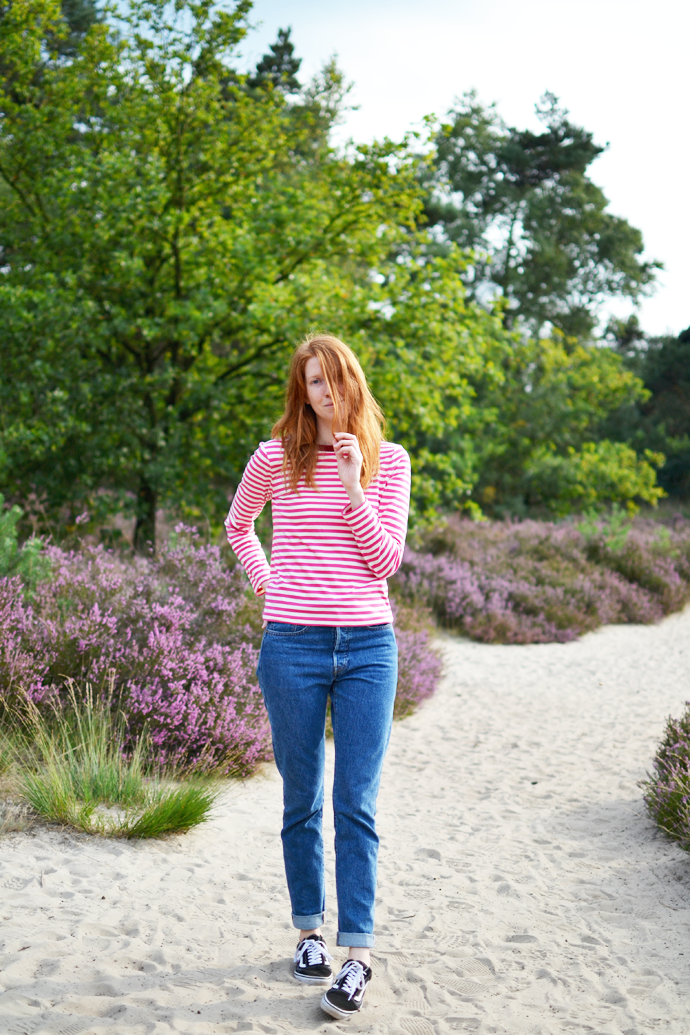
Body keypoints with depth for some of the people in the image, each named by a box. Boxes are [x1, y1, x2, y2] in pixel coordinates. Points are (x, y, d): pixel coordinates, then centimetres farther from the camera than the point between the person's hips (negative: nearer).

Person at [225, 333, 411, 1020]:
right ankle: (309, 932, 27)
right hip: (293, 647, 1)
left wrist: (354, 488, -12)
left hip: (367, 648, 0)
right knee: (301, 802, 10)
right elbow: (237, 526, 22)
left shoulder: (389, 462, 4)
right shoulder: (275, 459, 4)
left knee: (356, 806, -1)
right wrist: (265, 581, 8)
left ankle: (357, 955, 4)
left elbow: (386, 562, -3)